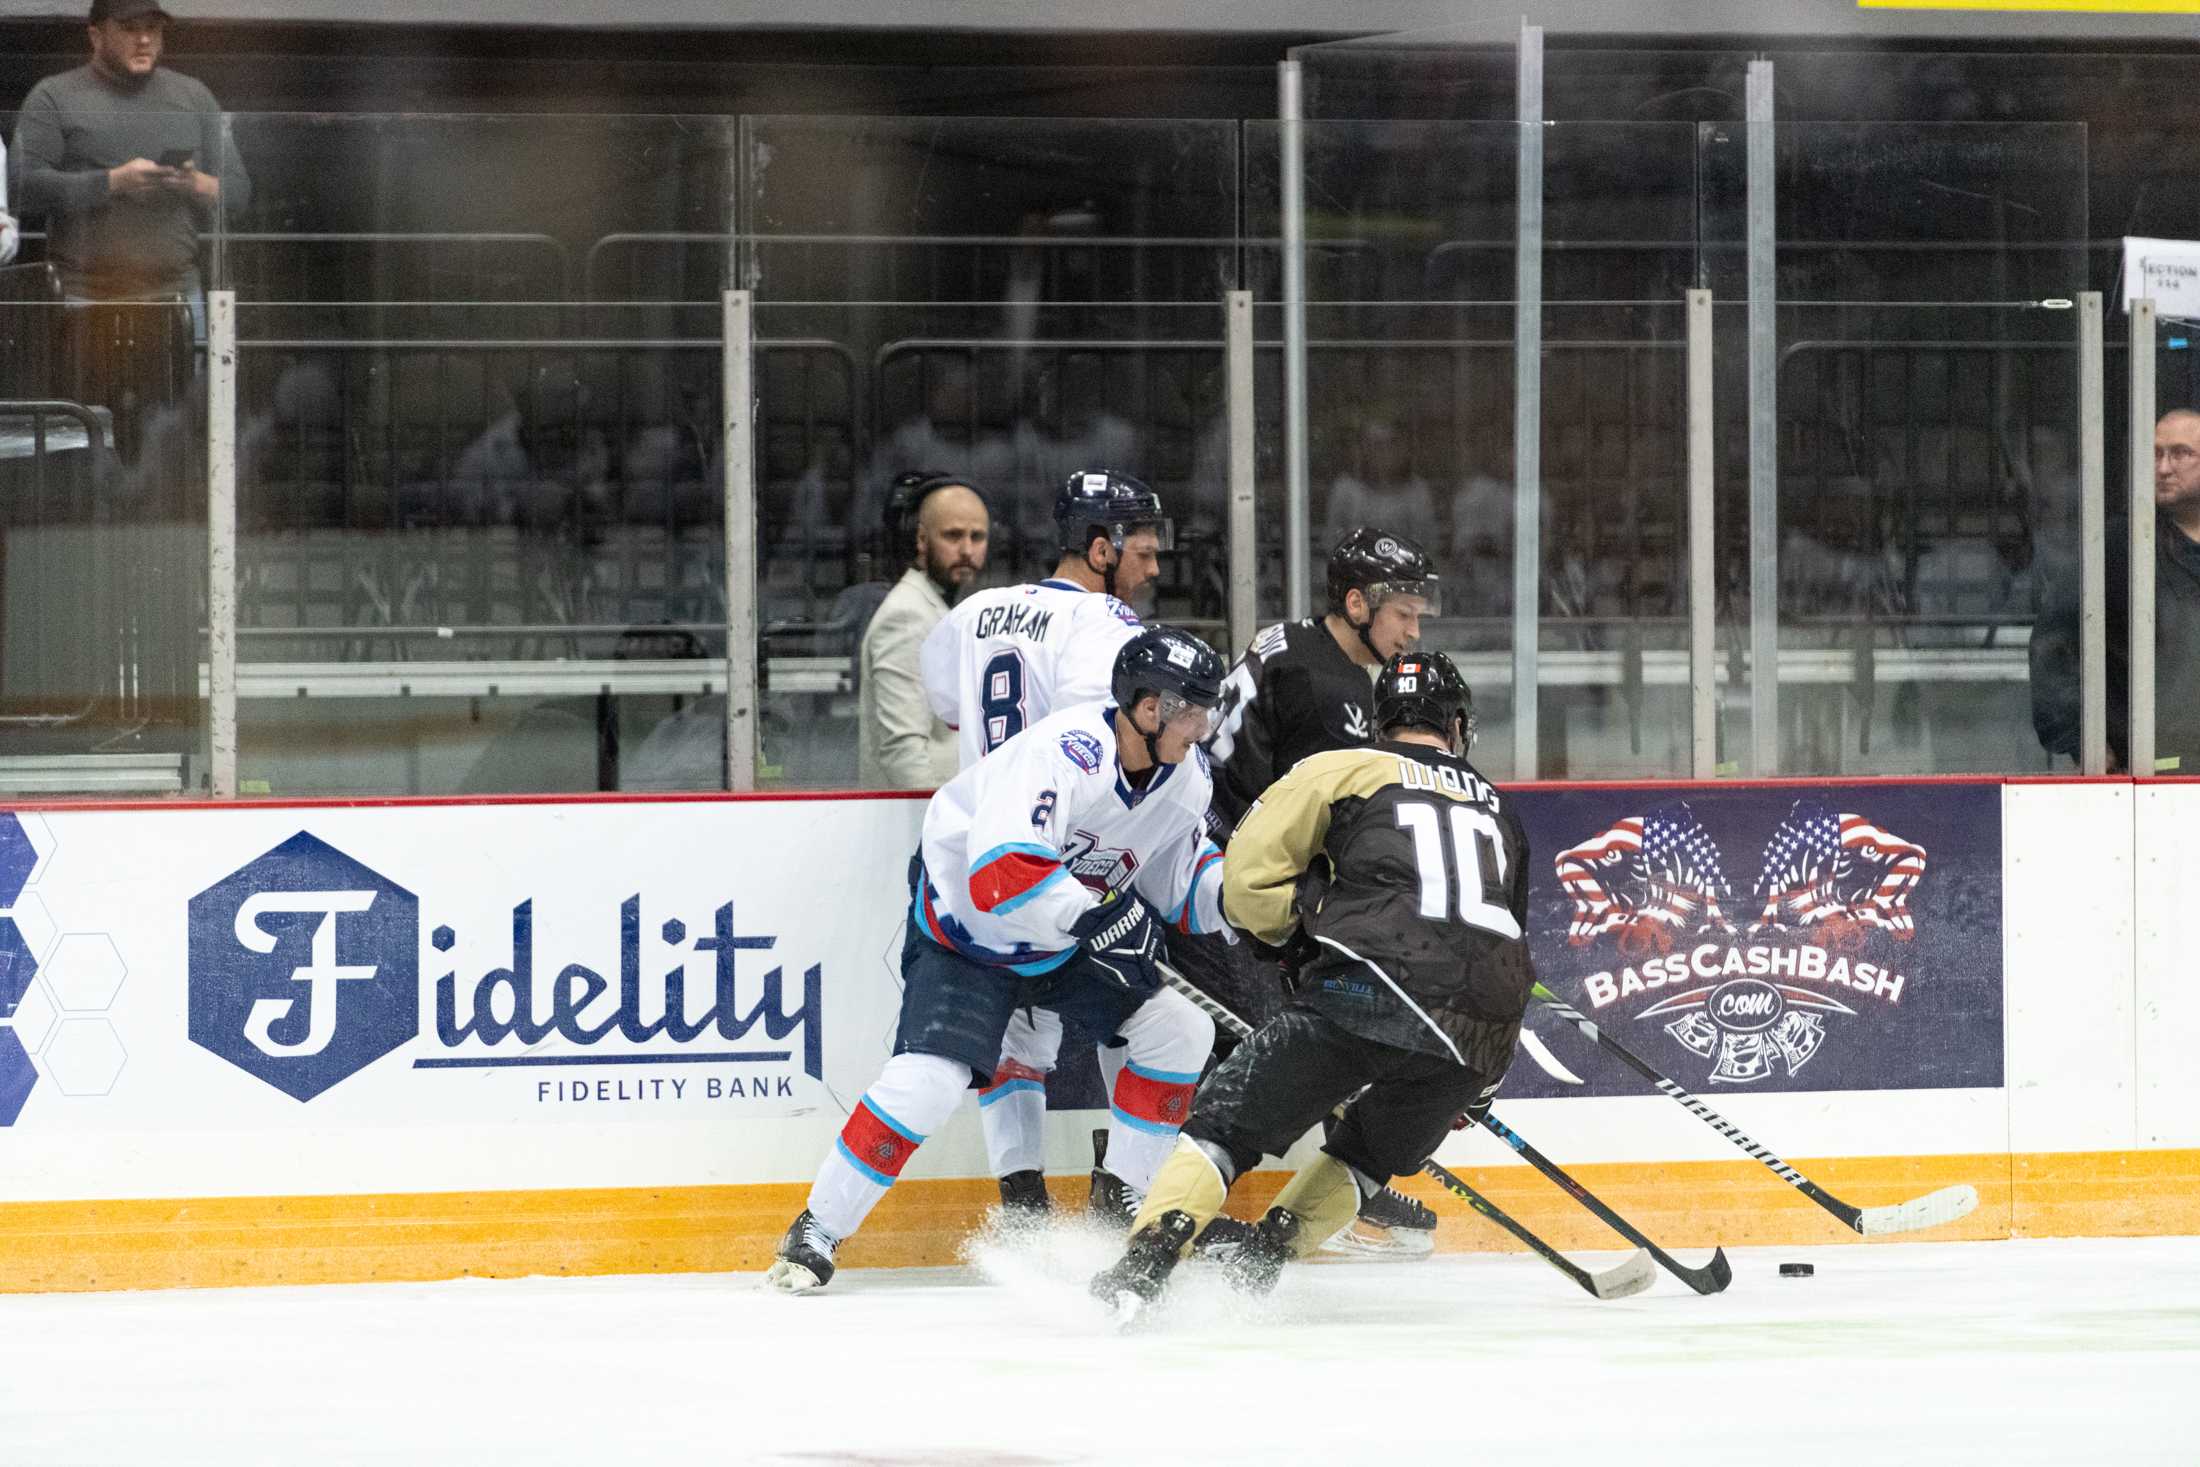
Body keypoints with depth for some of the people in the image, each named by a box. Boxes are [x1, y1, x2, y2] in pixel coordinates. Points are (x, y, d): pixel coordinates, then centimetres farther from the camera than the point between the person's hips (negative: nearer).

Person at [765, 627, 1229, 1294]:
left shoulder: (1185, 776, -8)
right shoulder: (1067, 753, -35)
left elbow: (1177, 879, 6)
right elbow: (1000, 872, -45)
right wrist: (1099, 914, -43)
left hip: (1068, 941, 8)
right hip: (963, 933, -8)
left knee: (1179, 1031, -1)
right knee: (930, 1078, -22)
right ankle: (816, 1231, -8)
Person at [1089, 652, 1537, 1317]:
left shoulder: (1347, 769, 13)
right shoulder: (1500, 810, 29)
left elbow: (1249, 883, 5)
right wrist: (1477, 1087, 44)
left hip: (1370, 990, -4)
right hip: (1481, 1034, 4)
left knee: (1227, 1119, 4)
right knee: (1371, 1154, 28)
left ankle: (1139, 1269, -13)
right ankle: (1257, 1267, 13)